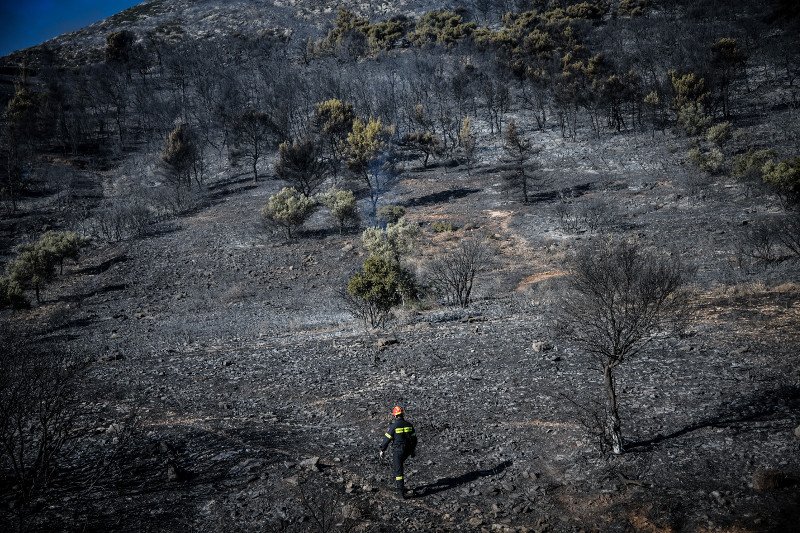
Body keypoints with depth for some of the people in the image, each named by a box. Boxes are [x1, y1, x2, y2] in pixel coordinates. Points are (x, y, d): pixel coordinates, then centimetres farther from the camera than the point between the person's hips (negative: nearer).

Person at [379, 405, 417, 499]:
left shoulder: (393, 426, -15)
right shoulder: (409, 425, 1)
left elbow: (386, 439, -10)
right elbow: (414, 438, 9)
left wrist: (382, 450, 2)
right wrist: (413, 449, 22)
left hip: (397, 451, -5)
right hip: (407, 451, 5)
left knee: (398, 470, 1)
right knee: (398, 465, 28)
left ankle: (401, 491, -2)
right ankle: (397, 482, 30)